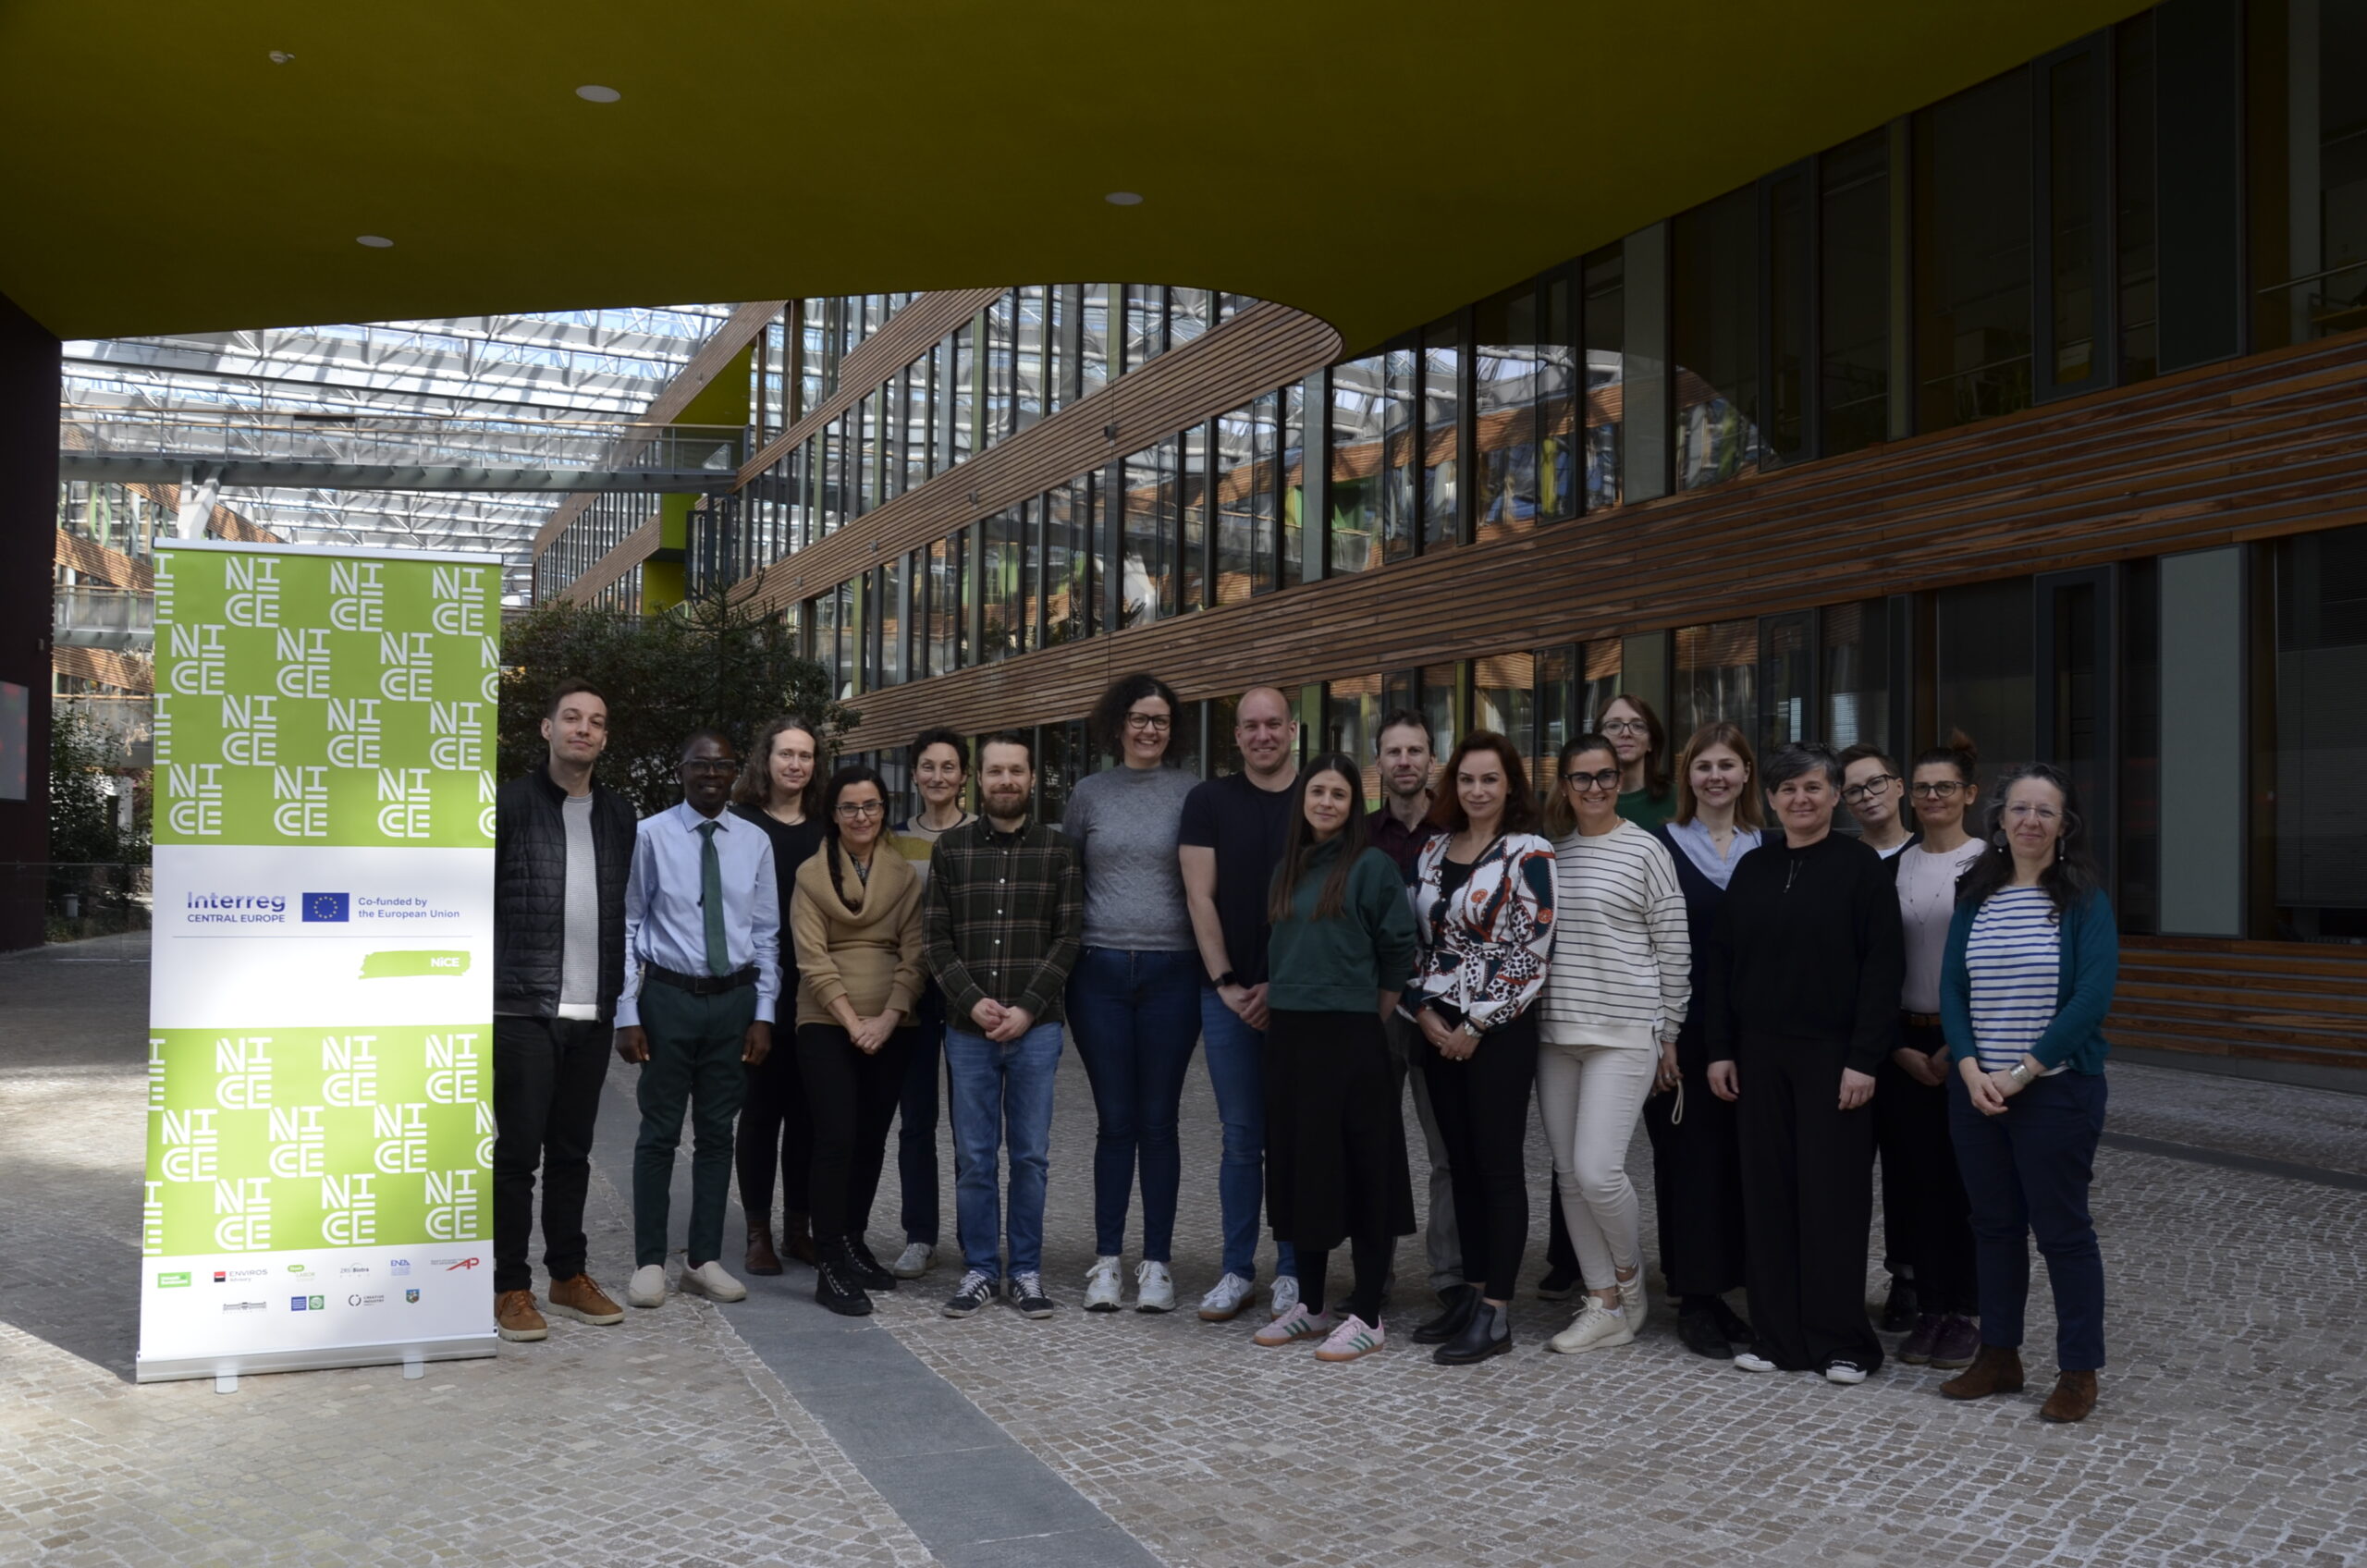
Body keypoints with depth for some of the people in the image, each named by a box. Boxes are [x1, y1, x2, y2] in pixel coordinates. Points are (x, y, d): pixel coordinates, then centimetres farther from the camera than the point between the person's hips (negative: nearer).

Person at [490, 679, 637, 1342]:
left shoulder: (618, 815, 12)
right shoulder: (510, 804, -2)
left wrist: (617, 994, 11)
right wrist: (486, 995, -7)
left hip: (591, 1013, 4)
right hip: (524, 1010, -4)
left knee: (572, 1151, 13)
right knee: (517, 1151, 1)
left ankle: (569, 1275, 23)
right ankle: (511, 1287, 11)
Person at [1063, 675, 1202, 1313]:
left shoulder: (1188, 792, 3)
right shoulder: (1089, 792, 8)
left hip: (1170, 971, -1)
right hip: (1101, 971, 1)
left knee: (1159, 1122, 4)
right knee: (1115, 1122, 5)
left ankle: (1157, 1263, 12)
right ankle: (1107, 1261, 13)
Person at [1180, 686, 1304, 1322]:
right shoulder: (1209, 802, 6)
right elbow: (1200, 897, 2)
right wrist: (1226, 983, -5)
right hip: (1229, 993, 1)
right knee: (1241, 1138, 6)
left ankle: (1292, 1271, 14)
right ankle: (1237, 1270, 15)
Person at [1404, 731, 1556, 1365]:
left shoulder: (1528, 853, -8)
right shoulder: (1434, 850, 11)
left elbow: (1531, 950, -13)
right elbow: (1417, 939, 13)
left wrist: (1476, 1025, -12)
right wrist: (1424, 1011, -1)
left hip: (1499, 1029, -6)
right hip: (1439, 1028, 6)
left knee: (1498, 1166, -2)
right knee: (1461, 1164, 11)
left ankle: (1496, 1314, 2)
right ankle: (1471, 1292, 19)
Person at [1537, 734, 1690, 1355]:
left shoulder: (1646, 850, -3)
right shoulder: (1549, 851, 10)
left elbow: (1674, 950, -2)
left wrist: (1669, 1035, -2)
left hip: (1623, 1031, -5)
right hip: (1555, 1031, 5)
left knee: (1597, 1169, -12)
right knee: (1569, 1174, 6)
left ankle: (1629, 1276, 16)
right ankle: (1606, 1307, 18)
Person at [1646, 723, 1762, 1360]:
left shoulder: (1767, 847, 9)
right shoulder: (1663, 844, 0)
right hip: (1684, 1026, -3)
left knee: (1742, 1156, 6)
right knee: (1690, 1153, -1)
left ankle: (1720, 1288, 17)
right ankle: (1694, 1300, 8)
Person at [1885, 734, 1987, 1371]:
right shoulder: (1895, 866, 8)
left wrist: (1959, 1048, -11)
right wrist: (1900, 1047, -2)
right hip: (1904, 1043, 3)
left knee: (1964, 1176, 1)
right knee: (1914, 1173, 4)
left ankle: (1965, 1312, 12)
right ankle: (1928, 1307, 13)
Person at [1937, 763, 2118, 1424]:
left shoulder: (2084, 899, -5)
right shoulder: (1976, 897, 8)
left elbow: (2092, 996, -13)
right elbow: (1951, 990, 4)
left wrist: (2024, 1072, -16)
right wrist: (1973, 1071, -10)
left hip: (2057, 1090, -4)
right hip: (1977, 1090, 4)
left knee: (2062, 1228, 2)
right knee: (1995, 1225, 12)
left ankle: (2079, 1370, 14)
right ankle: (1998, 1356, 24)